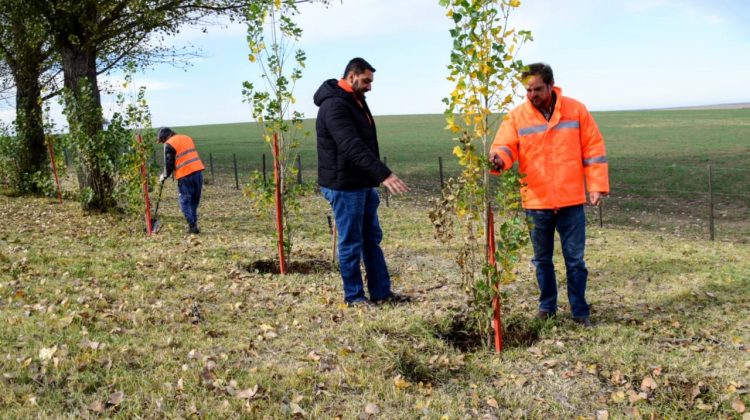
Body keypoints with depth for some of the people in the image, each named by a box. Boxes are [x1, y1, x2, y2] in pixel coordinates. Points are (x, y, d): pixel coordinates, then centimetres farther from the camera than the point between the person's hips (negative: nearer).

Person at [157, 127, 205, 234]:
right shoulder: (187, 138, 20)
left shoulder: (169, 144, -2)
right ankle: (194, 224, 12)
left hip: (185, 175, -6)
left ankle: (192, 226, -4)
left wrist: (164, 176, 15)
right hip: (198, 170, 6)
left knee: (185, 201, 3)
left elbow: (169, 164, -3)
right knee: (195, 201, 13)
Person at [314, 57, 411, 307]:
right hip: (344, 186, -10)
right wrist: (383, 174, -39)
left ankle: (381, 292, 22)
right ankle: (353, 296, 13)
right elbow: (352, 147, -32)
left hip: (363, 184, 10)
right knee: (351, 244, 0)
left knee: (372, 239, 14)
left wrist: (376, 177, 17)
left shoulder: (355, 101, 14)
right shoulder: (334, 106, -19)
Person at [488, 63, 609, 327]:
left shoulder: (576, 110, -1)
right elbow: (505, 146, -9)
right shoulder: (517, 116, -1)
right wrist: (500, 158, -33)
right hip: (535, 202, 1)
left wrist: (596, 186, -4)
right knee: (542, 260, 14)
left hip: (571, 201, -1)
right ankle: (547, 306, 31)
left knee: (575, 260, 6)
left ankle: (580, 312, 18)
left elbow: (594, 150, 1)